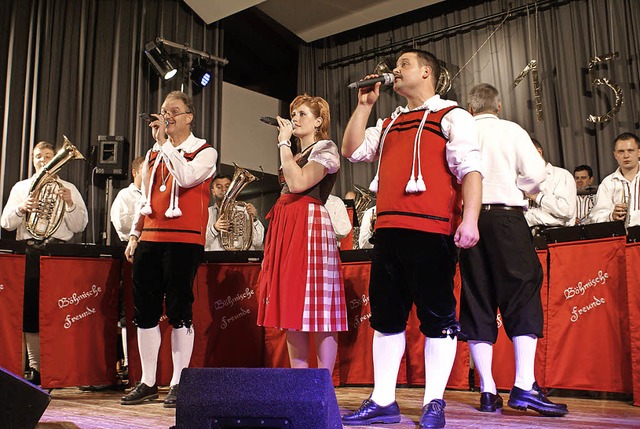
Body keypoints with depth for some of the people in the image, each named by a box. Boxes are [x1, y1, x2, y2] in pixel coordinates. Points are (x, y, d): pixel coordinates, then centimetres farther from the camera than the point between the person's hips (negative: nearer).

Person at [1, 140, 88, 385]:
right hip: (30, 252, 2)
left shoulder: (69, 188, 15)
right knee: (30, 309, -1)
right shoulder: (21, 187, 20)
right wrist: (22, 208, -7)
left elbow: (80, 226, 7)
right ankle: (34, 367, 8)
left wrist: (69, 203, -8)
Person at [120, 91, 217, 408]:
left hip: (183, 240, -6)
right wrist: (134, 235, 16)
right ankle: (148, 383, 16)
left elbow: (186, 177, -18)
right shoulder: (153, 154, 19)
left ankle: (178, 383, 7)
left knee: (178, 310, -4)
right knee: (145, 311, 6)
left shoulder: (204, 152, 2)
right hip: (149, 240, 6)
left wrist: (164, 141, -13)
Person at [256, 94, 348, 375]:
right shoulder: (296, 154, 25)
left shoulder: (326, 149, 0)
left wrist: (283, 143, -9)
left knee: (316, 307, -9)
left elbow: (298, 183, -16)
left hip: (309, 225, -8)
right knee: (291, 309, 6)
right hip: (285, 226, 9)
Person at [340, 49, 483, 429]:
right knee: (386, 316, 8)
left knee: (437, 317, -1)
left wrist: (470, 219, -19)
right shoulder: (390, 124, 25)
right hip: (388, 230, 7)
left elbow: (470, 169, -6)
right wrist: (364, 105, 17)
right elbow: (352, 150, 18)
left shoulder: (451, 116, 5)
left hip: (431, 230, -7)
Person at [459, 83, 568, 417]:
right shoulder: (512, 131, 5)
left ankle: (487, 391, 4)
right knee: (523, 294, -2)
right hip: (507, 216, -2)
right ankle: (524, 386, -13)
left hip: (470, 219, 3)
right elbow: (536, 174, -3)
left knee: (477, 301, 4)